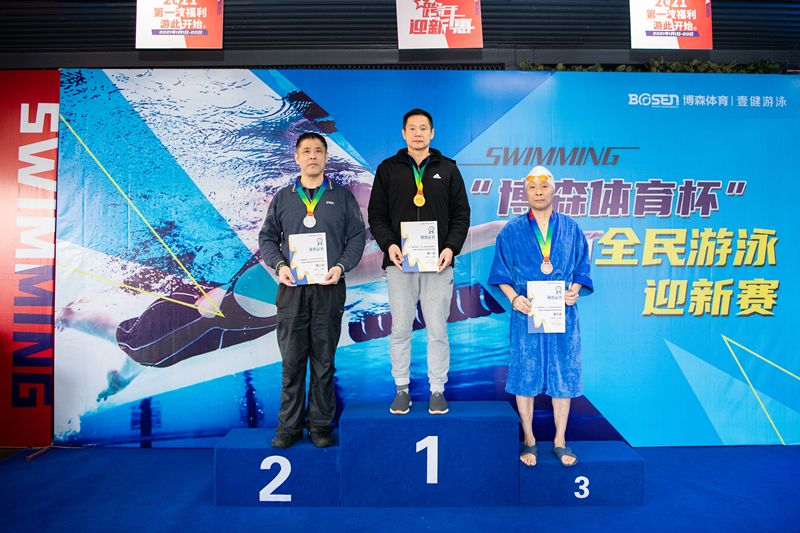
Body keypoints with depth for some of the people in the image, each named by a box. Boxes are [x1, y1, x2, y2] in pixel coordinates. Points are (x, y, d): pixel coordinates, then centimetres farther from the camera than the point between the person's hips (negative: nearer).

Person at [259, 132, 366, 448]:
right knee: (291, 360, 3)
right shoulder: (282, 198, 14)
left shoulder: (342, 196, 10)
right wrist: (279, 265, -6)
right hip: (292, 288, 1)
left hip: (329, 288, -1)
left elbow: (357, 236, 6)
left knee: (324, 360, 4)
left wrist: (341, 266, -10)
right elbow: (267, 237, 13)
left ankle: (321, 424, 15)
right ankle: (289, 425, 14)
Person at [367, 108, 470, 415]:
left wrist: (451, 247, -7)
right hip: (399, 263, 0)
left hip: (438, 263, 0)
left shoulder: (447, 169, 11)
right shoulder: (388, 169, 10)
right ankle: (402, 389, 18)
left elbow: (461, 214, 9)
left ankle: (437, 390, 16)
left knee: (437, 330, 3)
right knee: (400, 329, 5)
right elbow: (376, 214, 7)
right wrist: (388, 244, -10)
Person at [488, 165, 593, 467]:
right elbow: (501, 274, 3)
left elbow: (582, 268, 10)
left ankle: (560, 441, 20)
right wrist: (514, 298, -13)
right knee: (526, 374, 3)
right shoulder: (512, 231, 3)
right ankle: (529, 440, 19)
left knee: (563, 375, 6)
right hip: (526, 313, -1)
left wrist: (575, 290, -9)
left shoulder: (570, 229, 8)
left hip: (563, 314, 2)